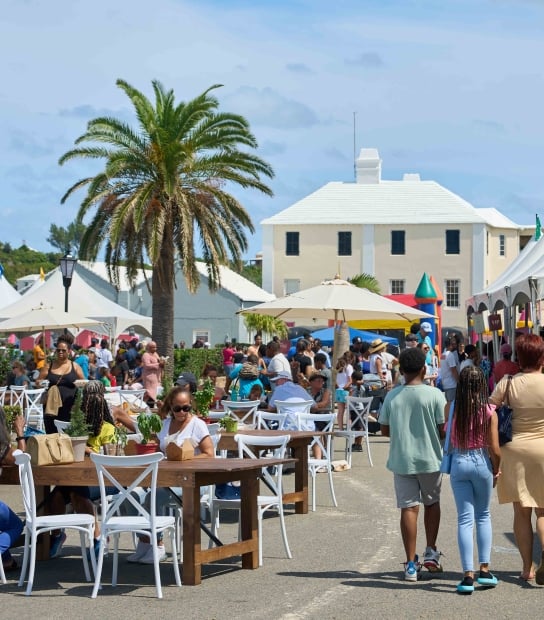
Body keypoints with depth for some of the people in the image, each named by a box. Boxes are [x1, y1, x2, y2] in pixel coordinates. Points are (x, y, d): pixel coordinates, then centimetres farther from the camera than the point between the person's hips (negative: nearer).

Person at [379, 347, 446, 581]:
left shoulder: (392, 396, -2)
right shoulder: (434, 395, -10)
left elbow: (384, 430, 4)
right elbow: (443, 430, -10)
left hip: (401, 461, 1)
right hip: (429, 459, -1)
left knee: (409, 508, 2)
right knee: (432, 503, 21)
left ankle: (411, 564, 1)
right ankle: (431, 553, 20)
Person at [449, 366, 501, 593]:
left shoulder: (452, 409, -7)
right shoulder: (489, 411, -9)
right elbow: (495, 449, -8)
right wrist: (496, 471, 7)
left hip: (458, 464, 0)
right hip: (482, 463, 0)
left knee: (465, 519, 4)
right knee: (483, 516, 18)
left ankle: (468, 575, -2)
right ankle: (484, 569, 14)